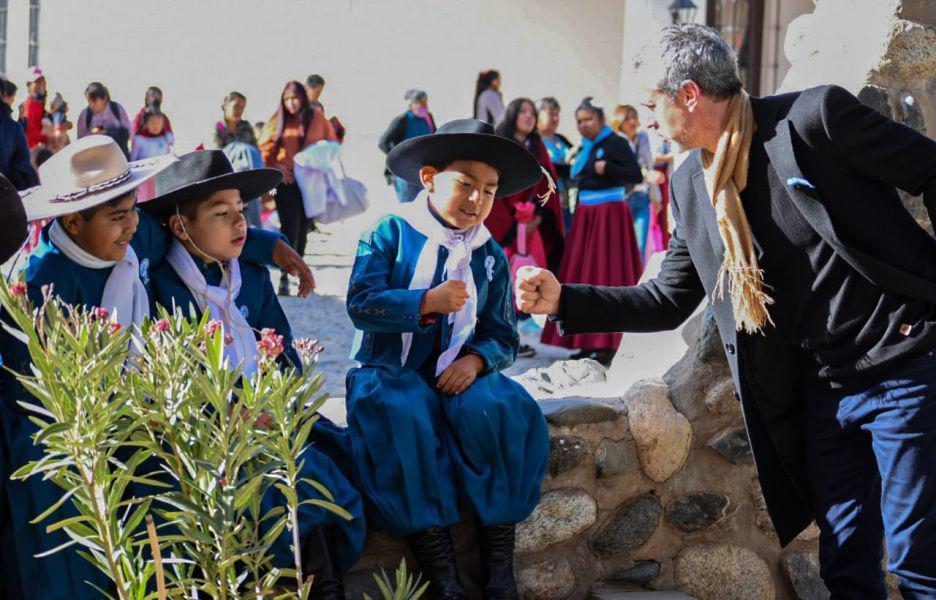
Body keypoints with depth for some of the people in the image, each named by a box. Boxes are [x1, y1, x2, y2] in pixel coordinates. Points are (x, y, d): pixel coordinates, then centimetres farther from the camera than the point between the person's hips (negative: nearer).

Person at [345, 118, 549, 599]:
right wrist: (428, 301, -24)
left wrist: (477, 360, -14)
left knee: (499, 410, -29)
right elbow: (361, 304, -12)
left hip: (459, 375, 3)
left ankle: (498, 554, -22)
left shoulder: (490, 256, 10)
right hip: (391, 371, -3)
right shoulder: (389, 234, 0)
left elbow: (503, 337, 8)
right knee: (403, 414, -36)